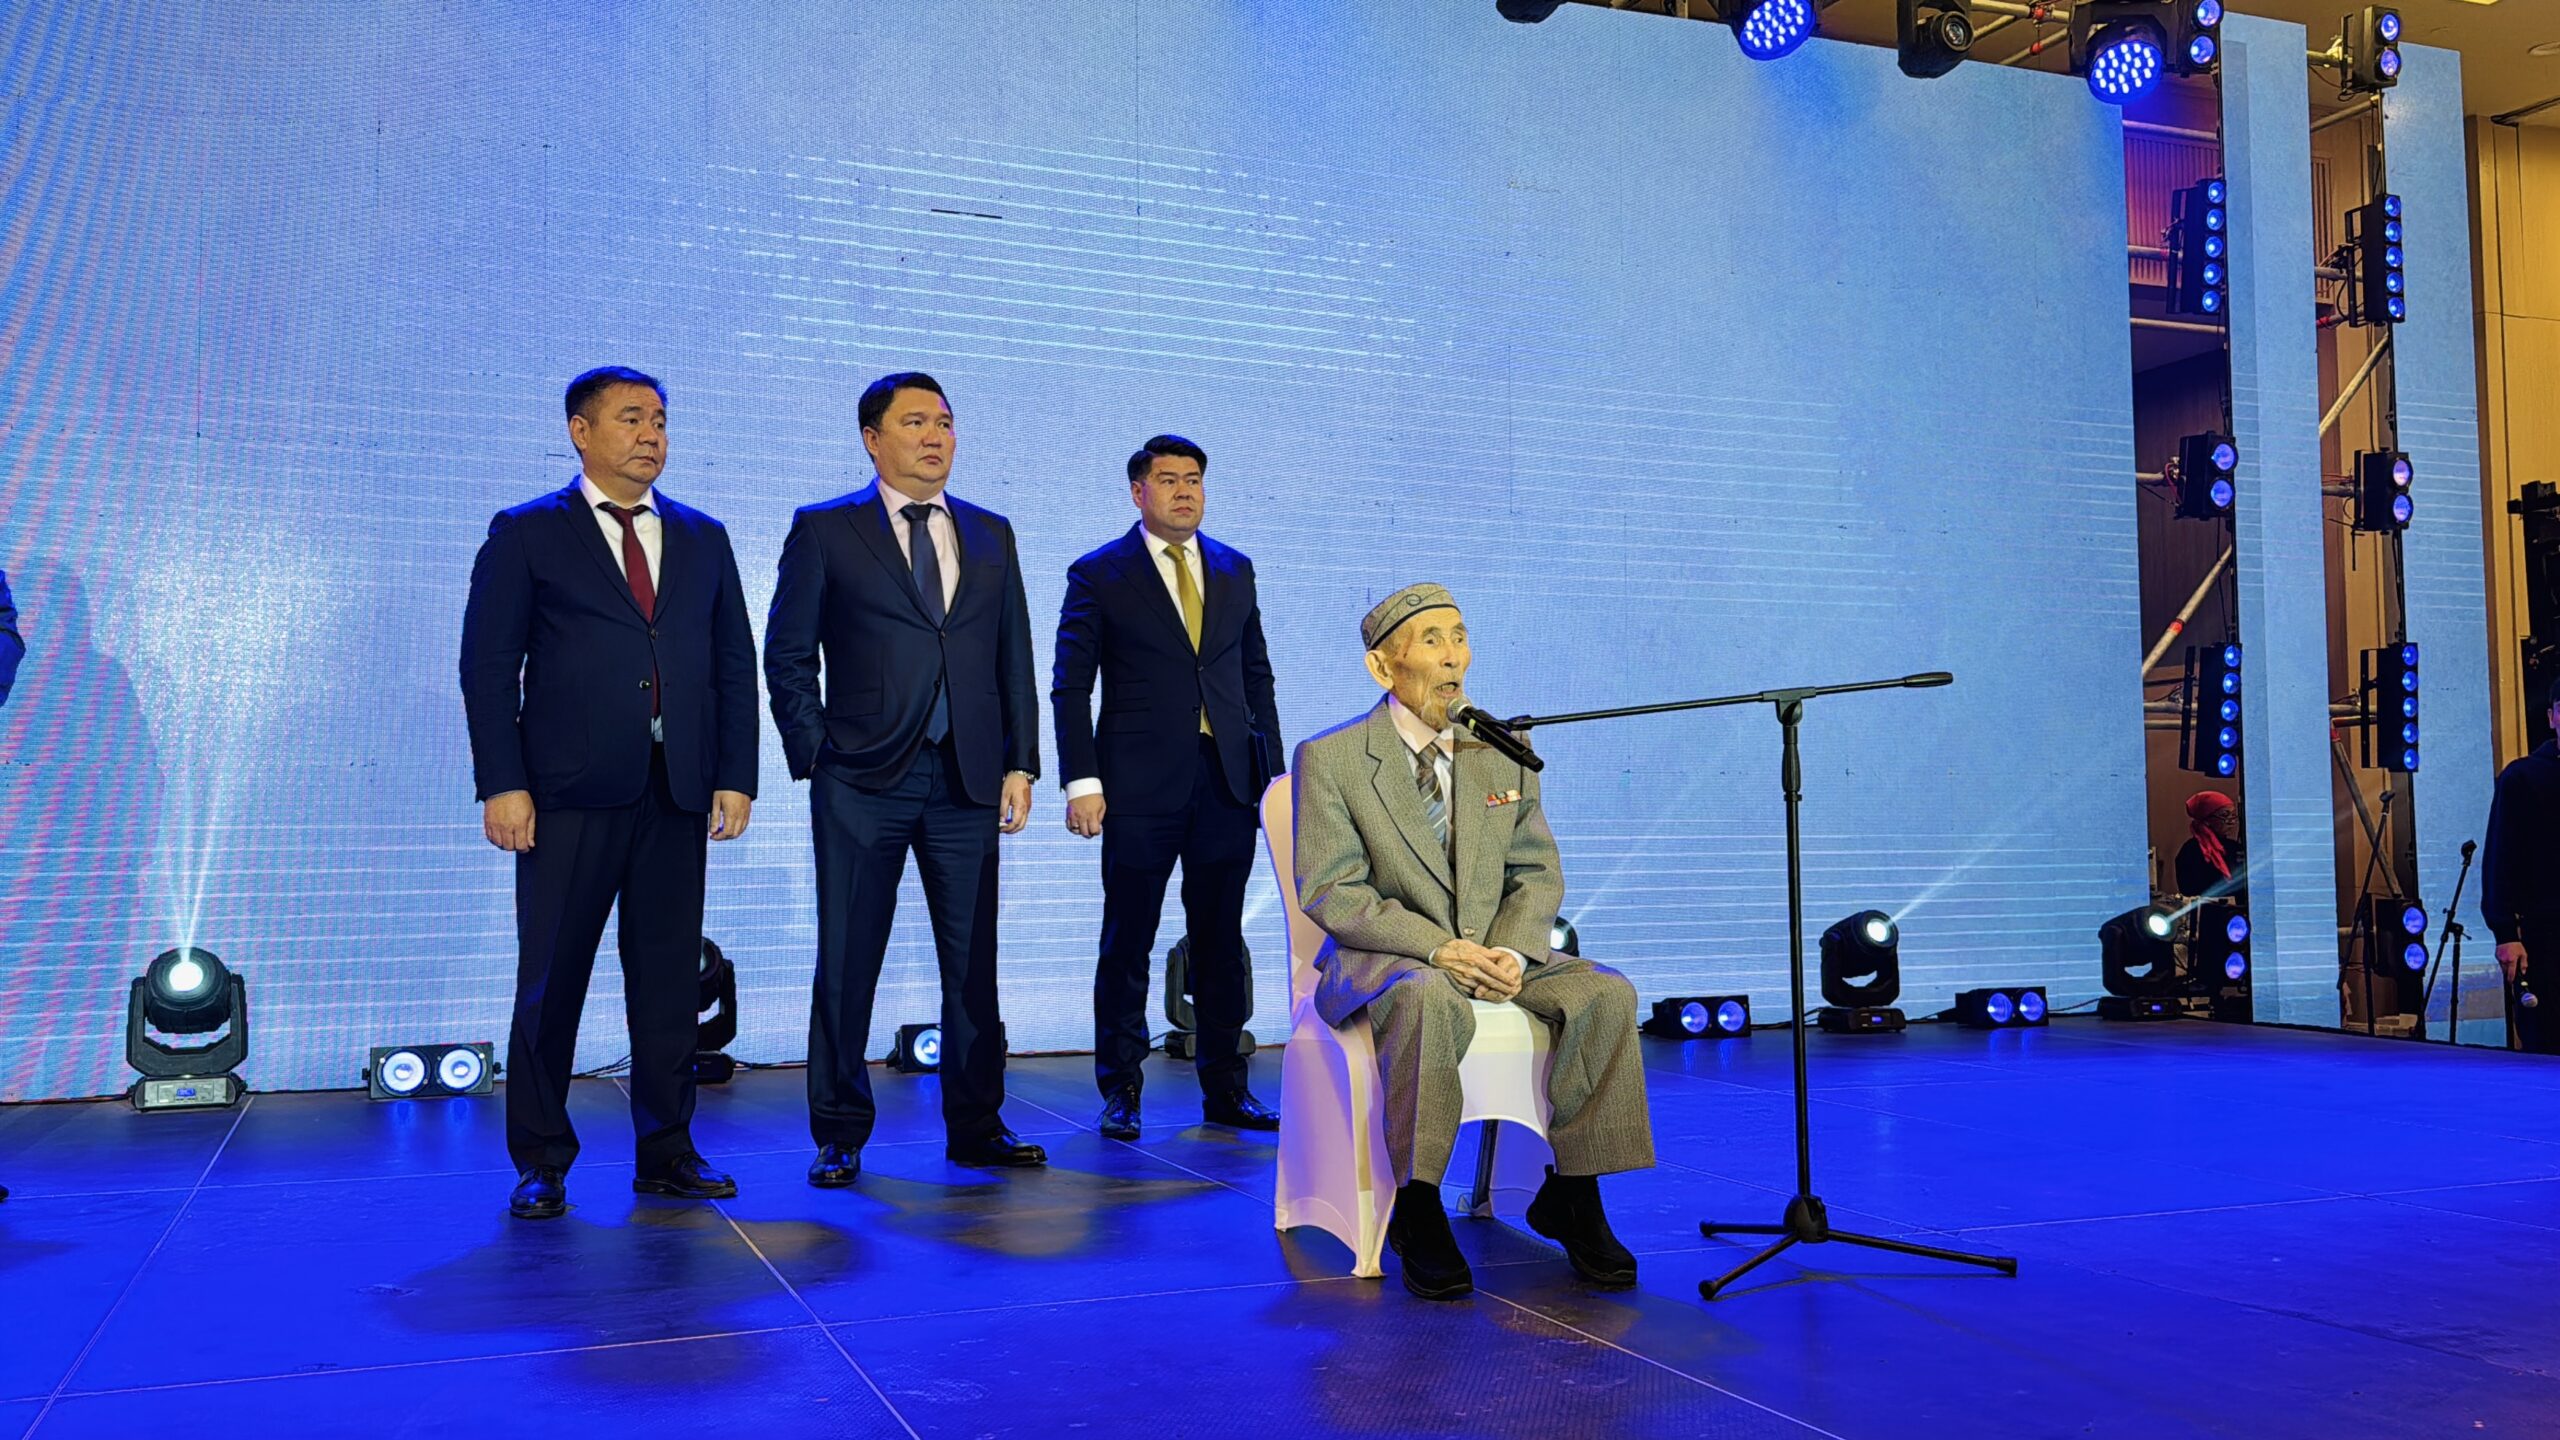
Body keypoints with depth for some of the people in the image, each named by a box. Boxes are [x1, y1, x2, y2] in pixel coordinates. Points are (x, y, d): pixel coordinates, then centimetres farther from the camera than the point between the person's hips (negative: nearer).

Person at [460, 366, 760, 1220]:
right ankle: (541, 1164, 14)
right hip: (569, 797, -3)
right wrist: (501, 783, -9)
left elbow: (735, 665, 13)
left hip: (678, 797, 3)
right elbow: (488, 666, 0)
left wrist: (736, 777, 4)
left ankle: (667, 1153, 17)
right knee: (551, 981, 2)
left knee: (669, 979, 7)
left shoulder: (703, 539, 15)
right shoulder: (526, 535, 5)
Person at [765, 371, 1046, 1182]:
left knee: (973, 964, 7)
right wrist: (815, 757, -6)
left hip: (968, 782, 3)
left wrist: (1020, 764, 6)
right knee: (847, 964, 3)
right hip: (863, 782, -3)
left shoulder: (991, 535, 14)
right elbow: (787, 658, 3)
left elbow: (1014, 658, 13)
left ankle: (976, 1128, 18)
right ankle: (840, 1136, 14)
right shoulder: (824, 531, 4)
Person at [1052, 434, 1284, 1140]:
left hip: (1229, 783, 4)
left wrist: (1272, 766, 9)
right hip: (1141, 788, -3)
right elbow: (1071, 686, -2)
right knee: (1127, 942, 3)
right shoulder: (1098, 574, 1)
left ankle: (1224, 1088, 18)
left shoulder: (1234, 570, 13)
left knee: (1222, 941, 8)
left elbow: (1257, 674, 16)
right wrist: (1081, 781, -10)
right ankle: (1120, 1091, 14)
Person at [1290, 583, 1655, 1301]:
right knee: (1429, 999, -39)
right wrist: (1439, 949, -22)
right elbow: (1330, 892, -10)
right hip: (1380, 959, -4)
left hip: (1496, 953, 5)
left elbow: (1537, 872, 9)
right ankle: (1418, 1209, -26)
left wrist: (1509, 952, -13)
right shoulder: (1329, 758, -3)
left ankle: (1571, 1196, -7)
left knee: (1607, 994, -21)